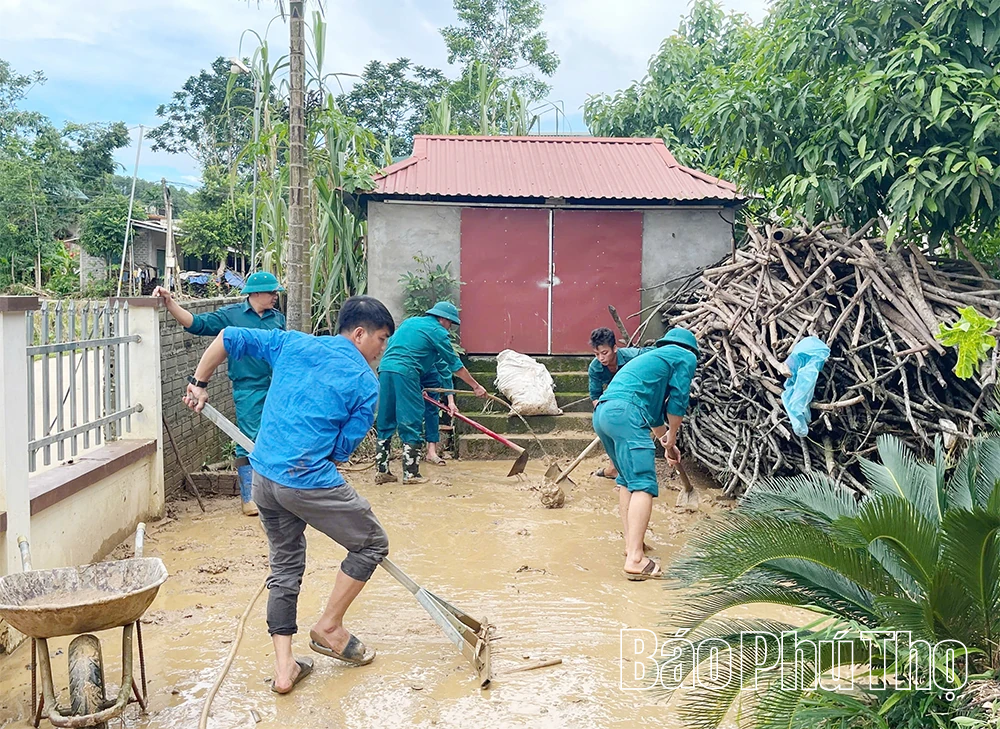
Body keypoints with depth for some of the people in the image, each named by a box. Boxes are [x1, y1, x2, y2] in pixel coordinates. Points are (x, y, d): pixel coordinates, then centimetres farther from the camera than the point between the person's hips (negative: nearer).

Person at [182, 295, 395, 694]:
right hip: (310, 481, -7)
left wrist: (199, 384, 21)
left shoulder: (292, 344, 10)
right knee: (371, 543, 14)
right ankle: (329, 627, 20)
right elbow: (343, 448, -2)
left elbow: (228, 338, 11)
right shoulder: (365, 383, -3)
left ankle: (284, 666, 21)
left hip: (263, 477, 7)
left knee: (285, 566, 21)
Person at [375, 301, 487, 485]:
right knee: (411, 424, -1)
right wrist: (476, 386, 14)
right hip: (405, 374, -7)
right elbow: (455, 365, 6)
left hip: (385, 369, 7)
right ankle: (411, 473, -1)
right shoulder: (437, 331, 4)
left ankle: (381, 471, 15)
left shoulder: (409, 322, 25)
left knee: (385, 424, 12)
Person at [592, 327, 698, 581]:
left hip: (602, 412, 9)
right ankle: (635, 559, -19)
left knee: (627, 479, 22)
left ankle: (631, 543, 25)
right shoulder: (686, 357, 14)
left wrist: (665, 440, 50)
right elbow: (677, 402, 5)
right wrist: (671, 440, 17)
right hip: (625, 412, -9)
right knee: (643, 485, -11)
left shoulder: (653, 356, 38)